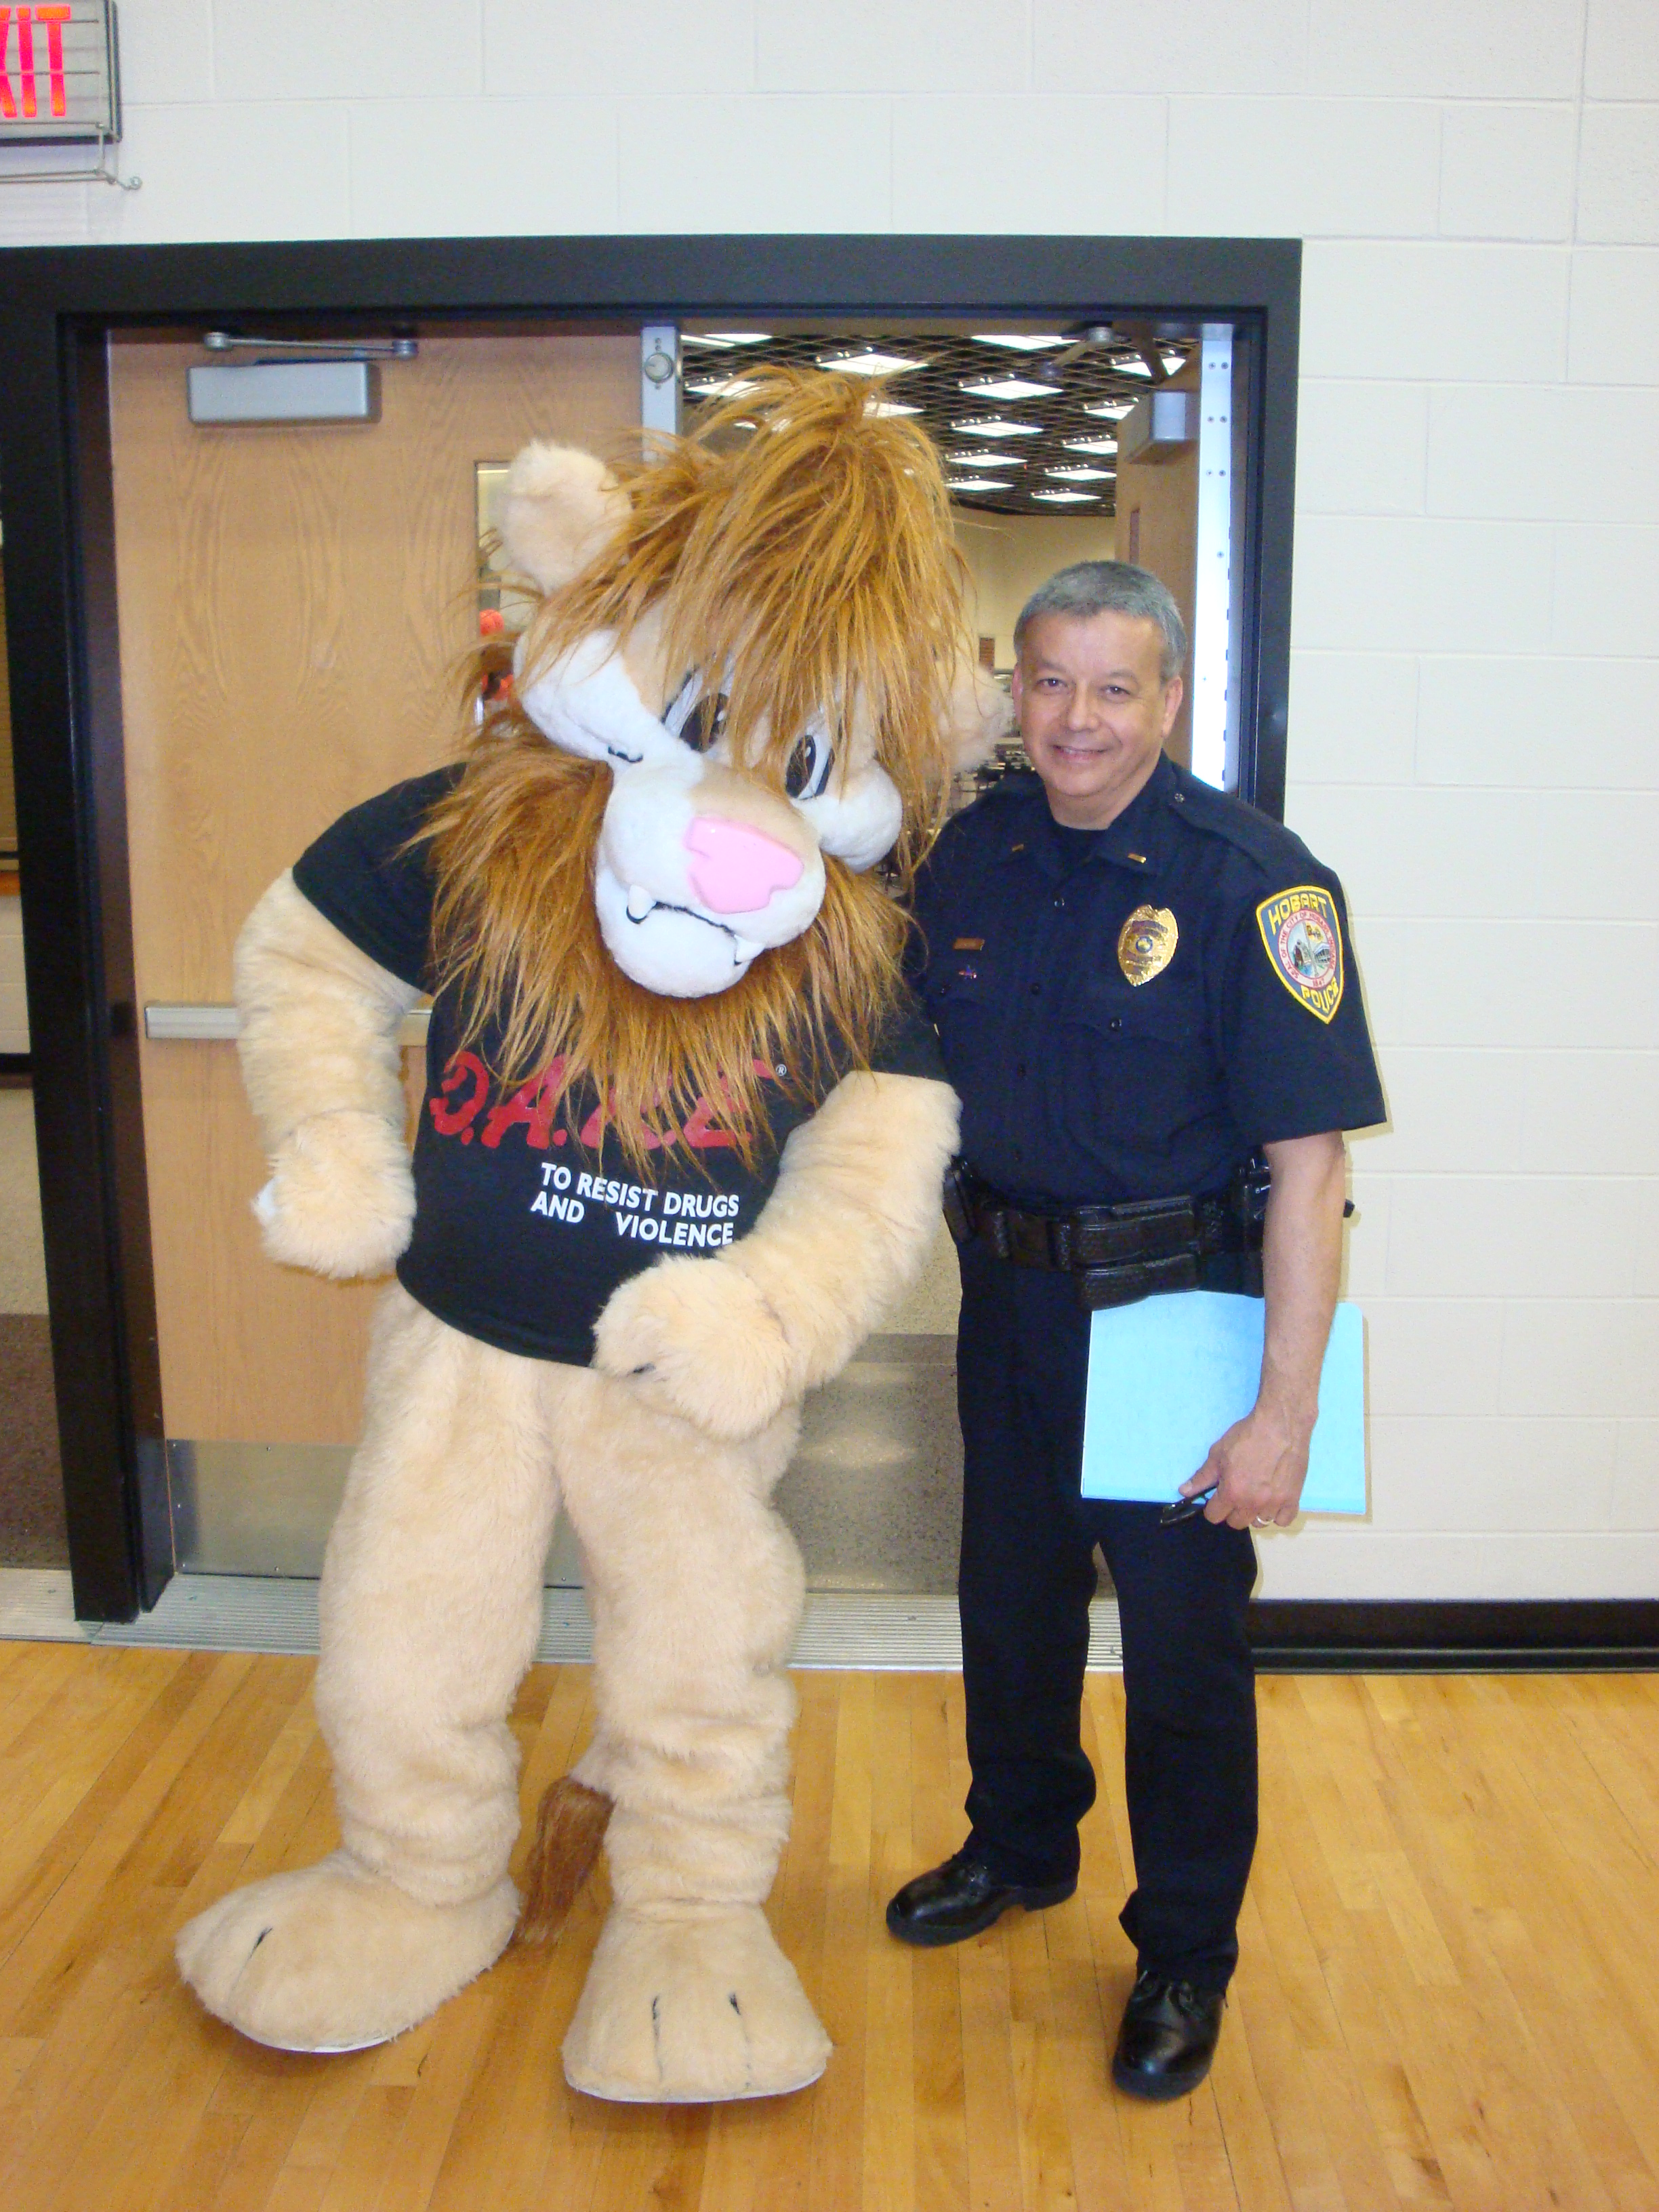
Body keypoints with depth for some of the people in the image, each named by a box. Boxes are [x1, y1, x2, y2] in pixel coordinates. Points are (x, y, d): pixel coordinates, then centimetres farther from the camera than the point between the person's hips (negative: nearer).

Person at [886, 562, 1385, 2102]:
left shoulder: (1256, 884, -17)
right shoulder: (975, 851, 0)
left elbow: (1306, 1163, -19)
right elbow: (922, 1064, 14)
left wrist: (1286, 1410, -21)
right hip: (1010, 1288, 5)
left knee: (1182, 1641, 6)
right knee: (1009, 1596, 20)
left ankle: (1186, 1956, 30)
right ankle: (1020, 1847, 46)